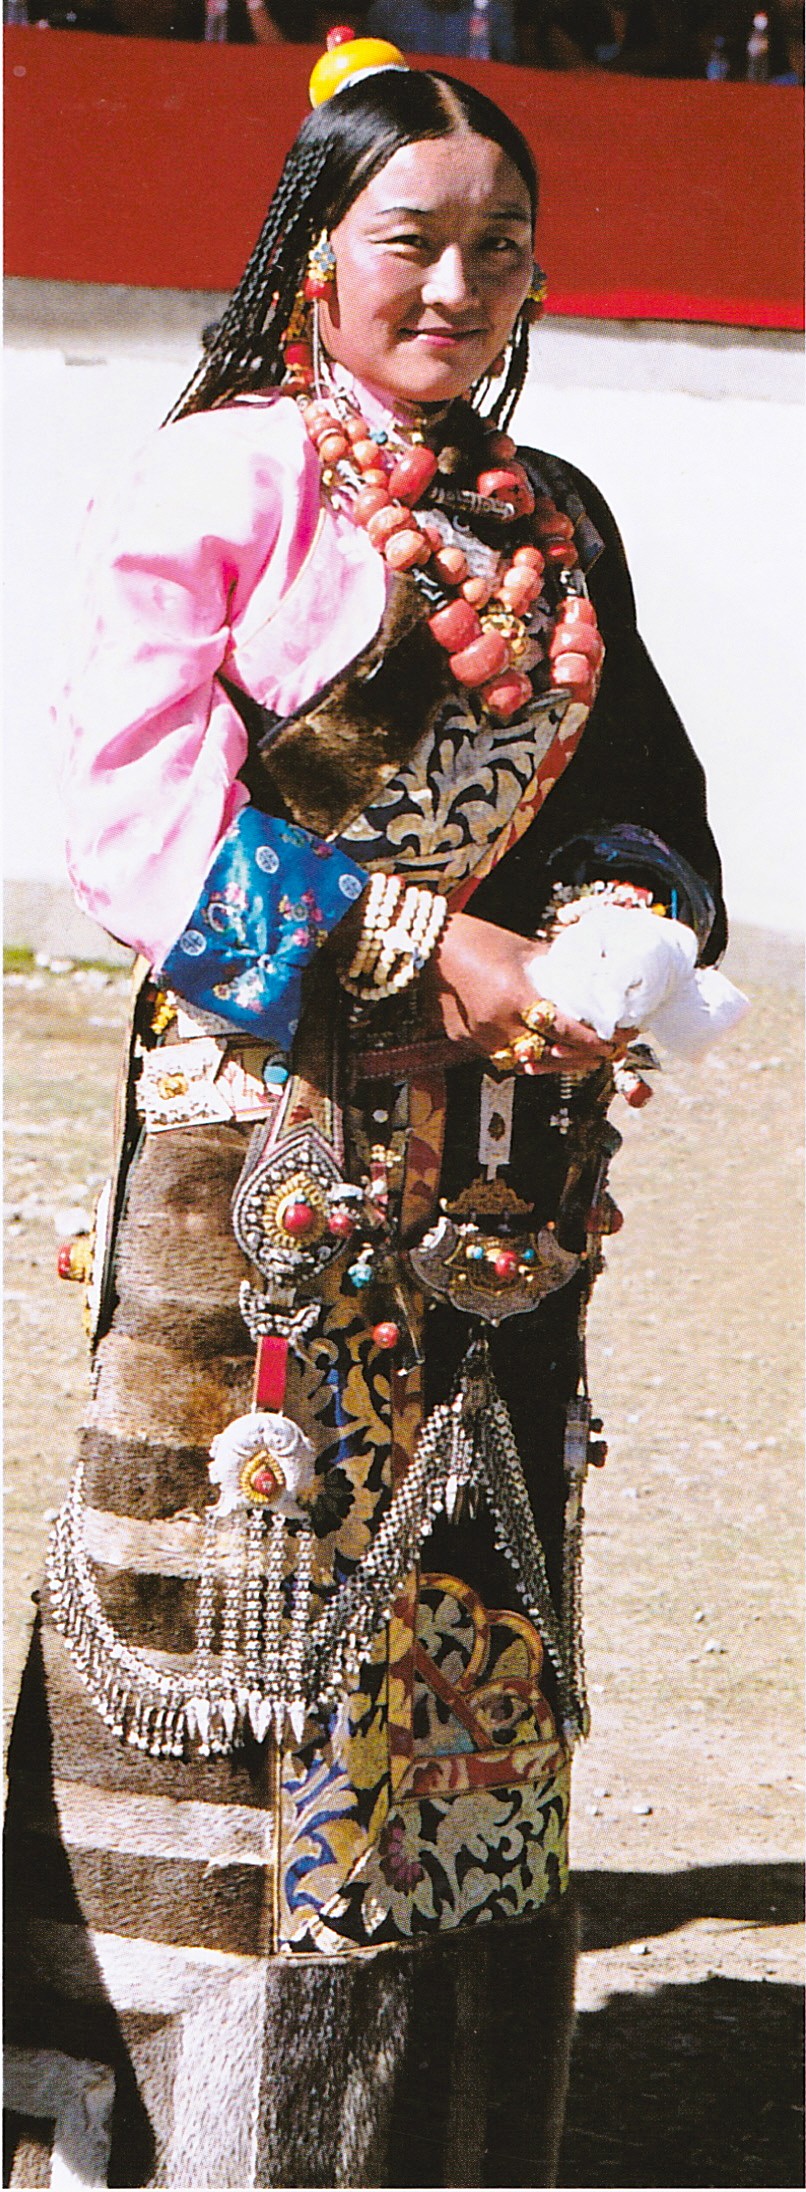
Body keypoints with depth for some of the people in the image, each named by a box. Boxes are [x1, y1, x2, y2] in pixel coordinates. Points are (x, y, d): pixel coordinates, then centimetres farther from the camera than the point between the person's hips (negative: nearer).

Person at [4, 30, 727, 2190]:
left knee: (474, 1610, 8)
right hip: (263, 1150, -5)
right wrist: (426, 952, -17)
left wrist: (615, 927, -6)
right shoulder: (216, 485, -6)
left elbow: (644, 791, 17)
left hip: (498, 1174, 5)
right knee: (241, 1589, -2)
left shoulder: (557, 526, 11)